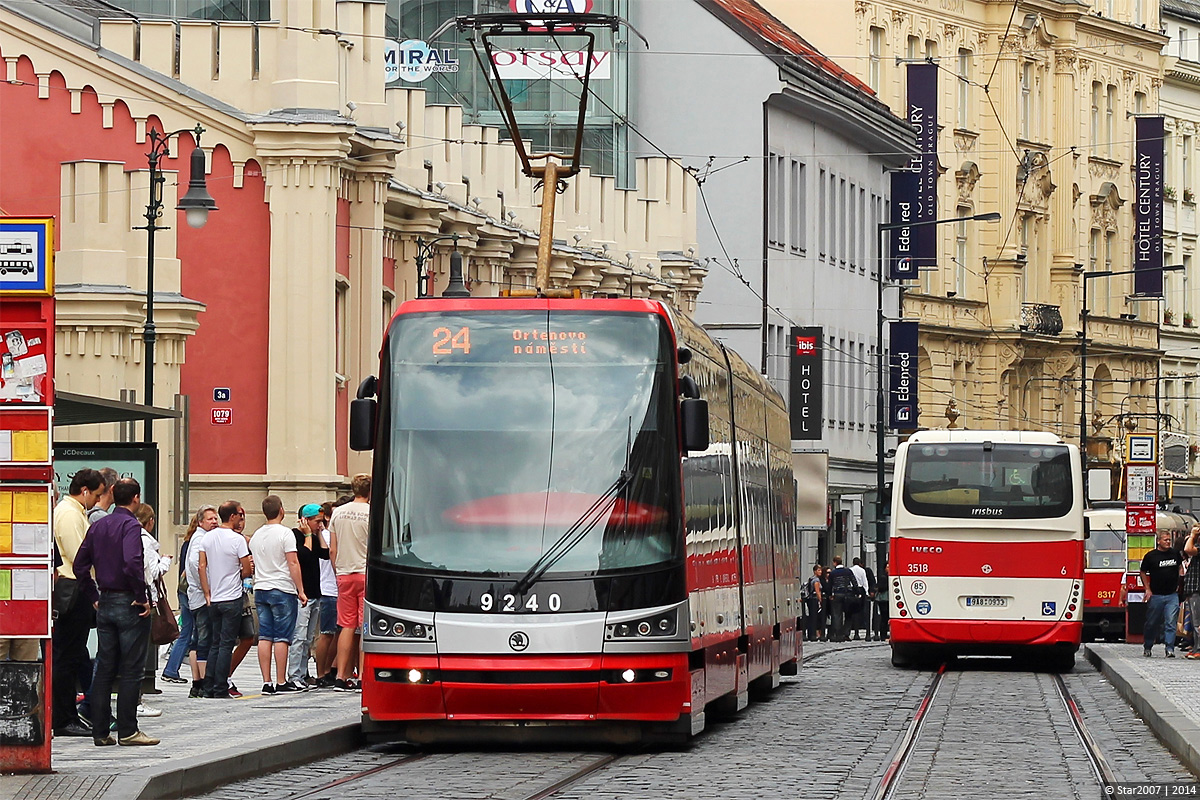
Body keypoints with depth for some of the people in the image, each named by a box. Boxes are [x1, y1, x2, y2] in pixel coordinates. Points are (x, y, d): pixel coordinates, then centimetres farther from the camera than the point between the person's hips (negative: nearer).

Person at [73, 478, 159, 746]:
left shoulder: (98, 526, 9)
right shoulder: (131, 525, -13)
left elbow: (80, 565, 11)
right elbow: (132, 562, -27)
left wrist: (94, 597, 15)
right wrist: (142, 597, -18)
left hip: (105, 603, 7)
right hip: (129, 604, -7)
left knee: (104, 670, 9)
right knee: (131, 671, -2)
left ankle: (100, 732, 9)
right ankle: (127, 731, -2)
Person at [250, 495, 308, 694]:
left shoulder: (256, 536, 12)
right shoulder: (285, 533, -9)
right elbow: (293, 563, -13)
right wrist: (301, 590, -10)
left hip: (260, 589, 6)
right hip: (282, 590, -6)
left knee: (264, 637, 4)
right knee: (281, 638, -4)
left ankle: (267, 682, 2)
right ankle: (281, 683, -5)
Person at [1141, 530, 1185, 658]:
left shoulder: (1175, 553, 4)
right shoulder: (1150, 556, -4)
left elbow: (1181, 566, 23)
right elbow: (1143, 572, 7)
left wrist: (1180, 584, 14)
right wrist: (1147, 589, 0)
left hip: (1172, 595, 1)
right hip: (1155, 595, -1)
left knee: (1170, 622, -8)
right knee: (1152, 623, 8)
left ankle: (1170, 649, -8)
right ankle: (1147, 647, 27)